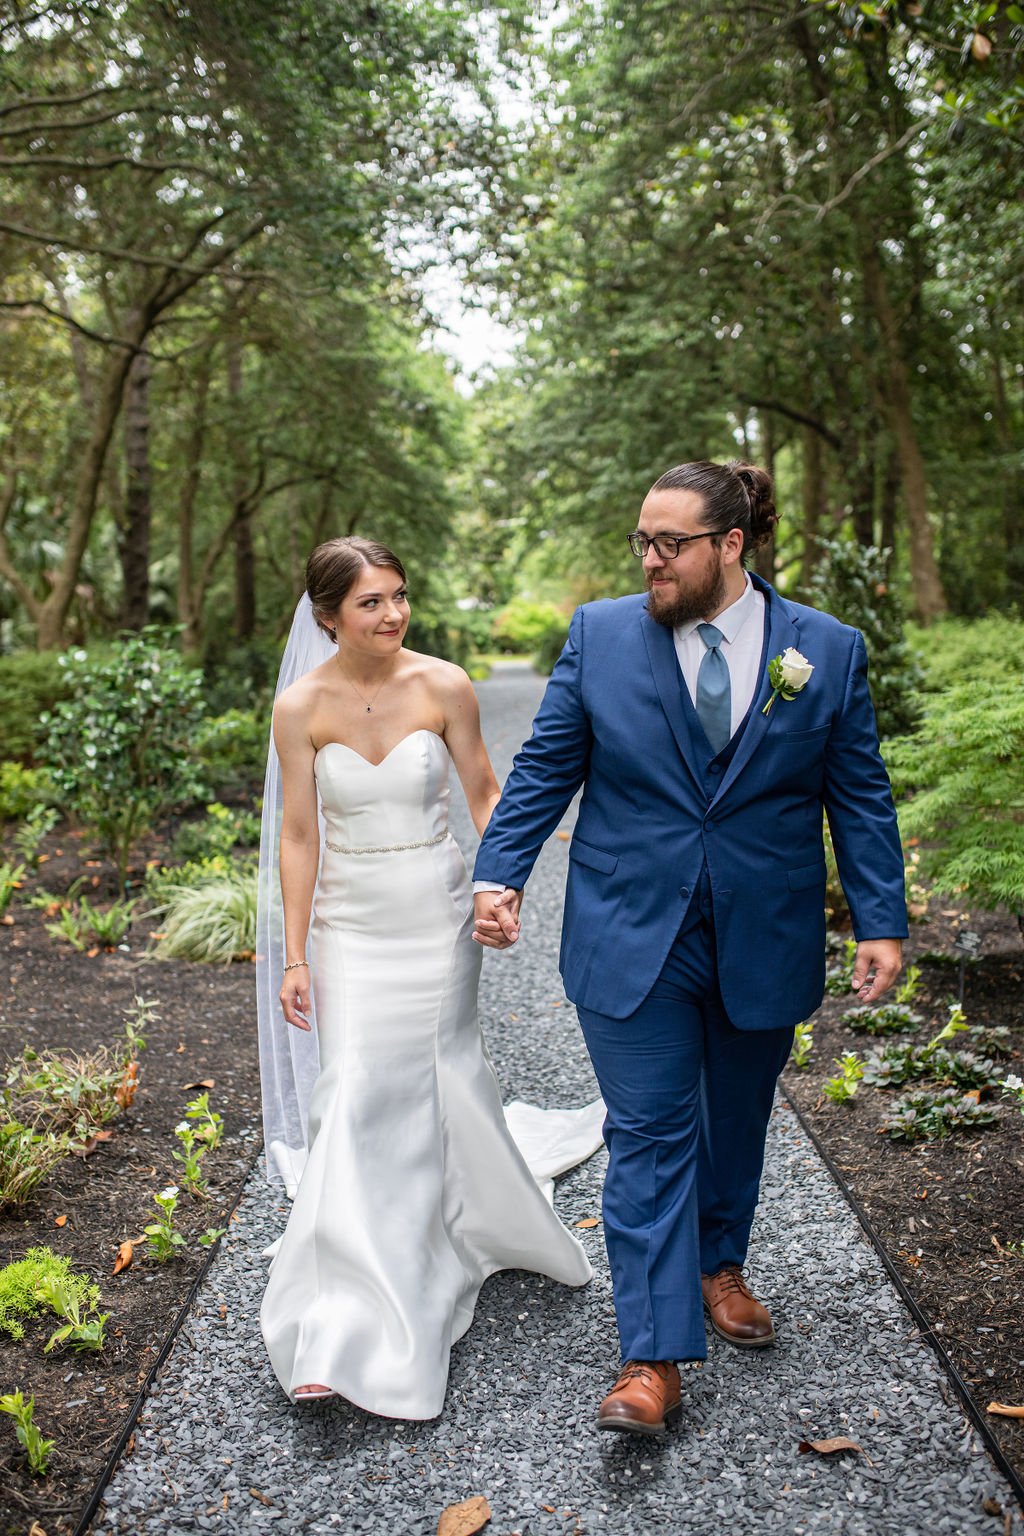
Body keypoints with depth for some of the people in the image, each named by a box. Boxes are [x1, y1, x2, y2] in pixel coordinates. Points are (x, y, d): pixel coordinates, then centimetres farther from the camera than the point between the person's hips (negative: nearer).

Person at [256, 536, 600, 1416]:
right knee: (355, 1100, -4)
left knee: (444, 1081, 14)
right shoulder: (302, 707, -9)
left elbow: (483, 792, 2)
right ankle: (346, 1333, 10)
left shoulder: (444, 687, -9)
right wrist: (294, 957, -4)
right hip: (350, 926, 0)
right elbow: (298, 835, -4)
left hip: (437, 916, 1)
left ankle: (468, 1227, 46)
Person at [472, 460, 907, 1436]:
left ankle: (718, 1266, 44)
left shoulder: (829, 652, -1)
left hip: (765, 943, 2)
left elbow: (859, 797, 2)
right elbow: (543, 768, 1)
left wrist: (881, 921, -3)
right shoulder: (600, 634, -2)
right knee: (649, 1137, 1)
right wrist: (500, 875, -7)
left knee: (735, 1123, 19)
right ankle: (654, 1357, 10)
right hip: (632, 940, -1)